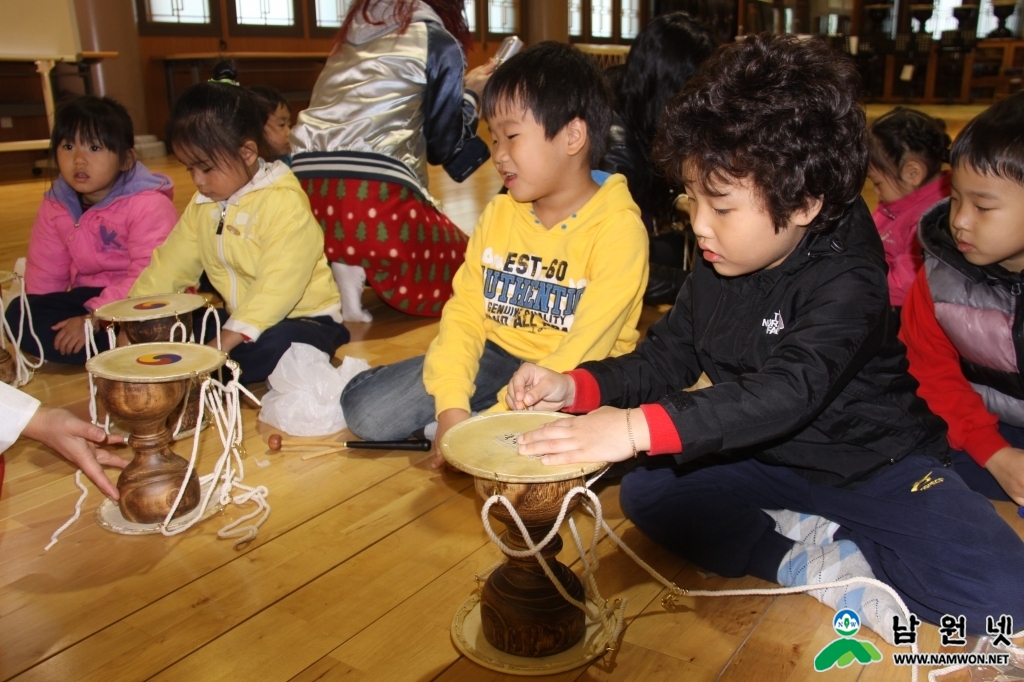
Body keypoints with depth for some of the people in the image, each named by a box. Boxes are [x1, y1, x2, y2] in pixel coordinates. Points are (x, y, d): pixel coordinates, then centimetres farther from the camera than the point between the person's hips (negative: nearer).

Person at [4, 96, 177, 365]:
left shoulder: (148, 204, -17)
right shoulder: (54, 207, 5)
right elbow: (44, 274, 9)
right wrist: (39, 320, -3)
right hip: (88, 296, 7)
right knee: (19, 313, -16)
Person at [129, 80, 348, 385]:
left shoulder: (285, 202, -20)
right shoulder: (203, 205, 7)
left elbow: (279, 284, -28)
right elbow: (170, 263, 8)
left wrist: (226, 341, -32)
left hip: (302, 318, -7)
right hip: (239, 317, 7)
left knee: (275, 345, -38)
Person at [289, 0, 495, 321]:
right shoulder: (440, 43, 7)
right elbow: (442, 145, 11)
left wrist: (460, 89, 34)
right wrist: (470, 93, 29)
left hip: (303, 185, 7)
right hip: (372, 190, -6)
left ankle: (325, 268, -4)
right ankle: (358, 269, -12)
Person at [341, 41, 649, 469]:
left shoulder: (618, 229, -17)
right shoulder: (498, 214, 2)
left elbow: (584, 350, -21)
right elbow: (464, 312, -2)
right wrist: (451, 406, -17)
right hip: (498, 357, 4)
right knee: (365, 411, -11)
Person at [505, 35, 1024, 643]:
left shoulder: (847, 281, -25)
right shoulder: (719, 270, -2)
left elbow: (789, 391, -40)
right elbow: (665, 359, 1)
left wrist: (639, 428, -50)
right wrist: (576, 388, -18)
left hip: (876, 466, -5)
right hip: (767, 462, 6)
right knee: (645, 492, -13)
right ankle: (822, 565, -19)